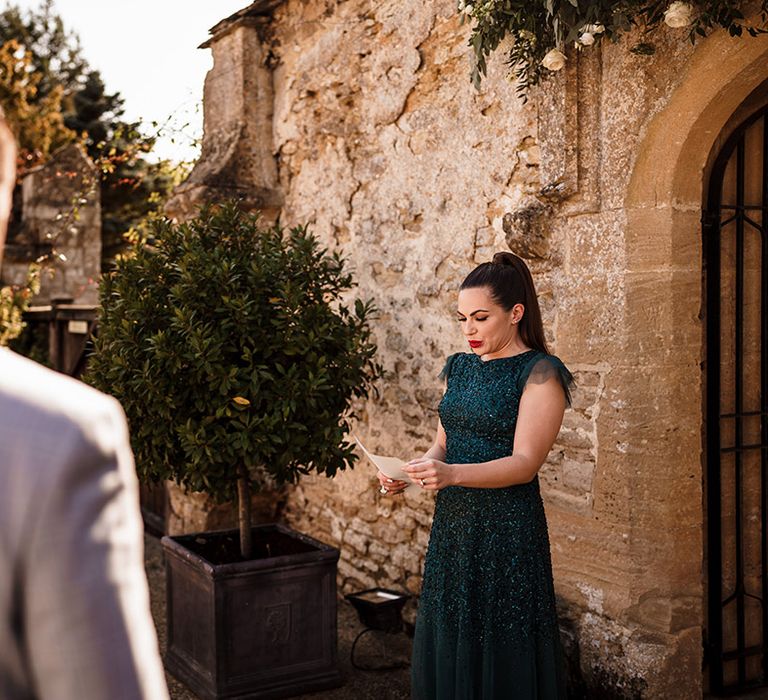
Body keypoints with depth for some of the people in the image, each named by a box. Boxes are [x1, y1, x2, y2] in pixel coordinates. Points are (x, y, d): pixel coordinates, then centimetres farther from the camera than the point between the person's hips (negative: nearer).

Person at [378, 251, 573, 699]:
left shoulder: (540, 372, -9)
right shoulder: (461, 368, 12)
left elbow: (524, 464, -17)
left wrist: (452, 474, -30)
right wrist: (408, 473, -5)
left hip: (507, 530, -6)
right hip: (452, 524, 7)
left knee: (502, 654, 2)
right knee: (446, 648, 13)